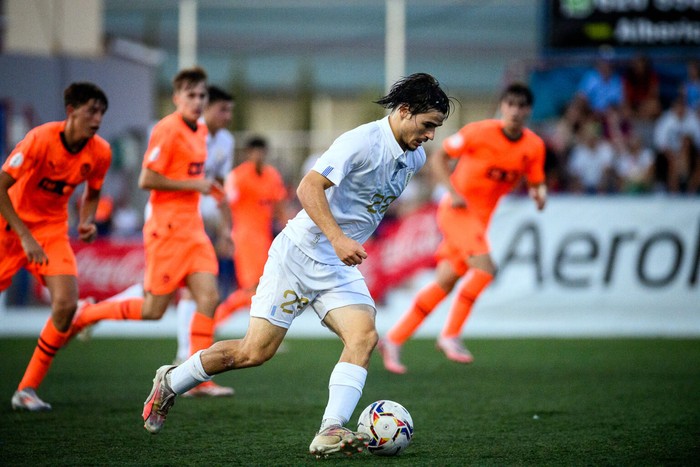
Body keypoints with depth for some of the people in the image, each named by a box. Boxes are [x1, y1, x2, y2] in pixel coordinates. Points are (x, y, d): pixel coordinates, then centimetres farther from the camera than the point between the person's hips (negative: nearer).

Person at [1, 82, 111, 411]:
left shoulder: (100, 152, -9)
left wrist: (87, 221, -9)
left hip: (52, 229, 4)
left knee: (66, 305, -16)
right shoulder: (40, 140, -24)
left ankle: (27, 390, -6)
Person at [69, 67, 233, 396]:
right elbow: (147, 180, -18)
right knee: (153, 310, -3)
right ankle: (87, 314, 18)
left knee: (209, 296, -5)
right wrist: (193, 185, -16)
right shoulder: (167, 130, -14)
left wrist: (206, 186, 11)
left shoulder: (200, 131, 13)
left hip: (192, 228, 8)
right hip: (167, 229, -8)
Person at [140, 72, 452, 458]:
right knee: (257, 351, -5)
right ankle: (171, 381, 18)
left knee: (364, 336, -19)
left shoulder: (414, 158, 7)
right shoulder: (362, 141, -19)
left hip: (341, 268, 7)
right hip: (299, 254, -7)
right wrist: (337, 238, -35)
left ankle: (331, 432, -27)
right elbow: (308, 187, -26)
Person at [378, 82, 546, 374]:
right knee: (484, 268, -24)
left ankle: (393, 340, 11)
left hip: (482, 216, 6)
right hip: (458, 209, -6)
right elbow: (438, 158, -5)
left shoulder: (534, 147, 0)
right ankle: (450, 335, -12)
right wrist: (452, 191, -18)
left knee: (445, 282, 4)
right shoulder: (479, 132, -13)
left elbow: (536, 182, 10)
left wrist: (539, 194, -14)